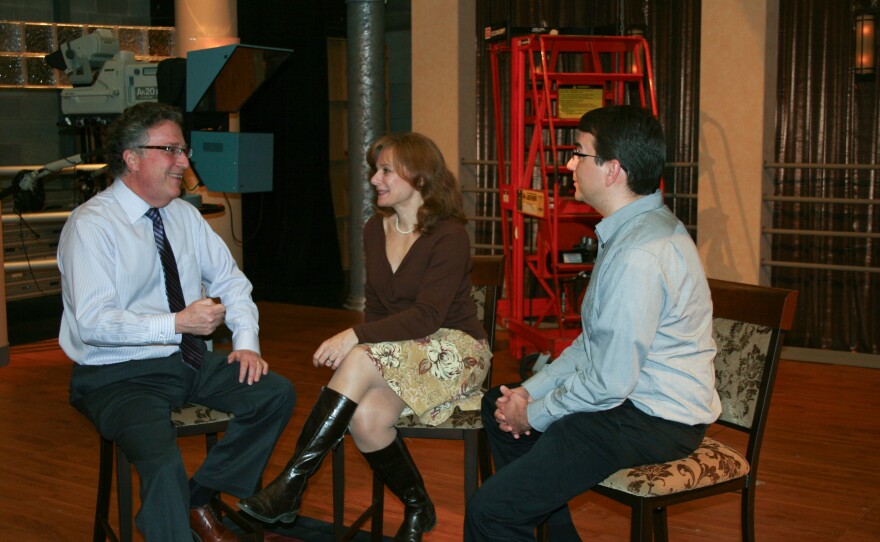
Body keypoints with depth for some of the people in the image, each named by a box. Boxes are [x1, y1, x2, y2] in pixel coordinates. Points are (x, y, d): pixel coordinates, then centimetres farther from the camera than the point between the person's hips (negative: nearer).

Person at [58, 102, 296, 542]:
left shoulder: (183, 215, 9)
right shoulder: (92, 225, -13)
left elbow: (230, 279, 13)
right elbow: (92, 322, -21)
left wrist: (246, 341, -3)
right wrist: (177, 324, -28)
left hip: (190, 361, 7)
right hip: (120, 375, -7)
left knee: (277, 393, -10)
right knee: (164, 464, -32)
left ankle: (202, 503, 5)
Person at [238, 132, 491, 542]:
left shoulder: (449, 236, -14)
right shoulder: (375, 229, 8)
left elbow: (427, 316, -23)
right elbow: (375, 305, 12)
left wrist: (355, 338, -31)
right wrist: (354, 342, -8)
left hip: (454, 350, -6)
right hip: (397, 353, 6)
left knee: (360, 360, -32)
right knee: (365, 419, -27)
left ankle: (290, 487, -28)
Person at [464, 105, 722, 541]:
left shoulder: (639, 256, -27)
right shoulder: (630, 229, 8)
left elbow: (610, 383, -26)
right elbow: (595, 340, 14)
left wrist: (534, 415, -11)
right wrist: (529, 391, 6)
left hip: (656, 421, -11)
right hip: (636, 392, 11)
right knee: (497, 405, 25)